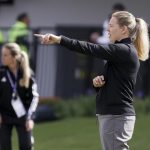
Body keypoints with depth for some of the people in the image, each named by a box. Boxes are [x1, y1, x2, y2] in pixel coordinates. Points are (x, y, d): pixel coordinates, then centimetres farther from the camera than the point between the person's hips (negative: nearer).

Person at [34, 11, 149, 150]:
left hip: (116, 117, -10)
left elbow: (92, 48, -22)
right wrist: (98, 82, -3)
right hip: (110, 114, 10)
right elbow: (111, 83, 21)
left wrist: (59, 39, -26)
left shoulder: (125, 51, -13)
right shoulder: (122, 51, 17)